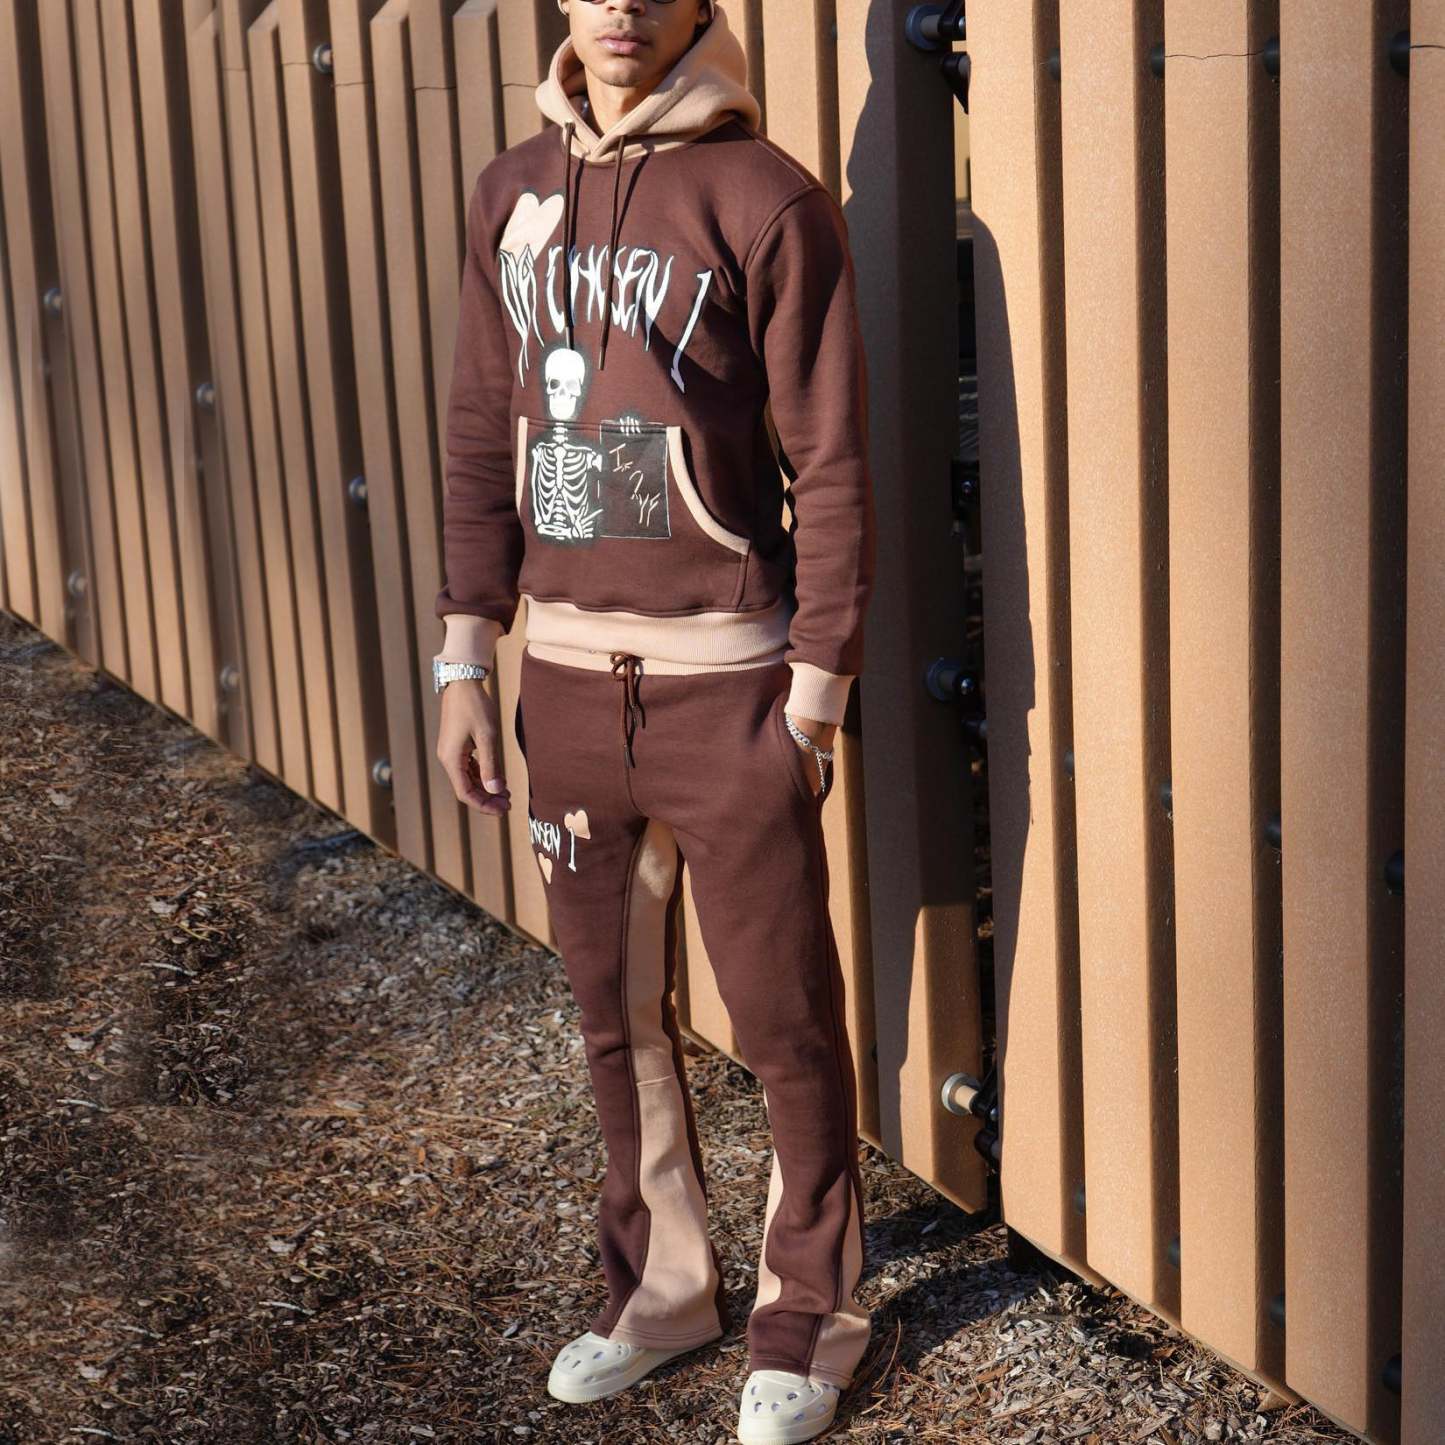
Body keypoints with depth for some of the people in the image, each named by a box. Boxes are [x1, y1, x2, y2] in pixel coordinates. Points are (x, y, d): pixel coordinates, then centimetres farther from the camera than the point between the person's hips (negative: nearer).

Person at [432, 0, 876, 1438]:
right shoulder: (512, 193, 8)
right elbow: (481, 438, 11)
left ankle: (810, 1318, 24)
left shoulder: (767, 200, -8)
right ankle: (661, 1286, 34)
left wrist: (814, 697, -9)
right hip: (565, 672, 5)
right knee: (615, 1012, 16)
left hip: (725, 678, -5)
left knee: (785, 1023, 6)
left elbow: (831, 470, -8)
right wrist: (464, 663, 8)